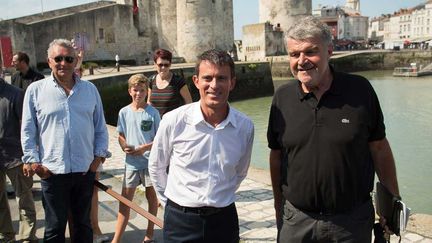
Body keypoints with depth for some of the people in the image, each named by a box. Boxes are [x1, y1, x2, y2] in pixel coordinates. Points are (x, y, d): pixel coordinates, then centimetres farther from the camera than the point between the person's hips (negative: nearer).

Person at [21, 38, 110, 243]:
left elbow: (100, 127, 9)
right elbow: (27, 131, 1)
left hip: (85, 170, 2)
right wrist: (34, 162, -4)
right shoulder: (35, 90, -1)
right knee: (55, 227, 10)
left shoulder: (90, 89, 5)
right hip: (52, 171, -2)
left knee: (83, 223, 17)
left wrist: (99, 156, 1)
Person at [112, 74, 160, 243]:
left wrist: (143, 148, -19)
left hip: (150, 161, -1)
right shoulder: (124, 112, 1)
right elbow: (121, 136, 6)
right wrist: (125, 146, -15)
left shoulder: (153, 112, -7)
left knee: (151, 196, 12)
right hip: (131, 162, 2)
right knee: (125, 199, 3)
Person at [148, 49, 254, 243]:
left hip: (224, 219, 2)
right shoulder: (173, 121, -13)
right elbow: (156, 167, 3)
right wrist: (170, 201, 10)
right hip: (180, 219, -1)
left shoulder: (245, 126, -7)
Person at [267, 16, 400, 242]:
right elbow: (276, 155, 5)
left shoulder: (360, 90, -7)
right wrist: (279, 207, 9)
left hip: (353, 221, -1)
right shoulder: (282, 97, -2)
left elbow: (379, 148, -1)